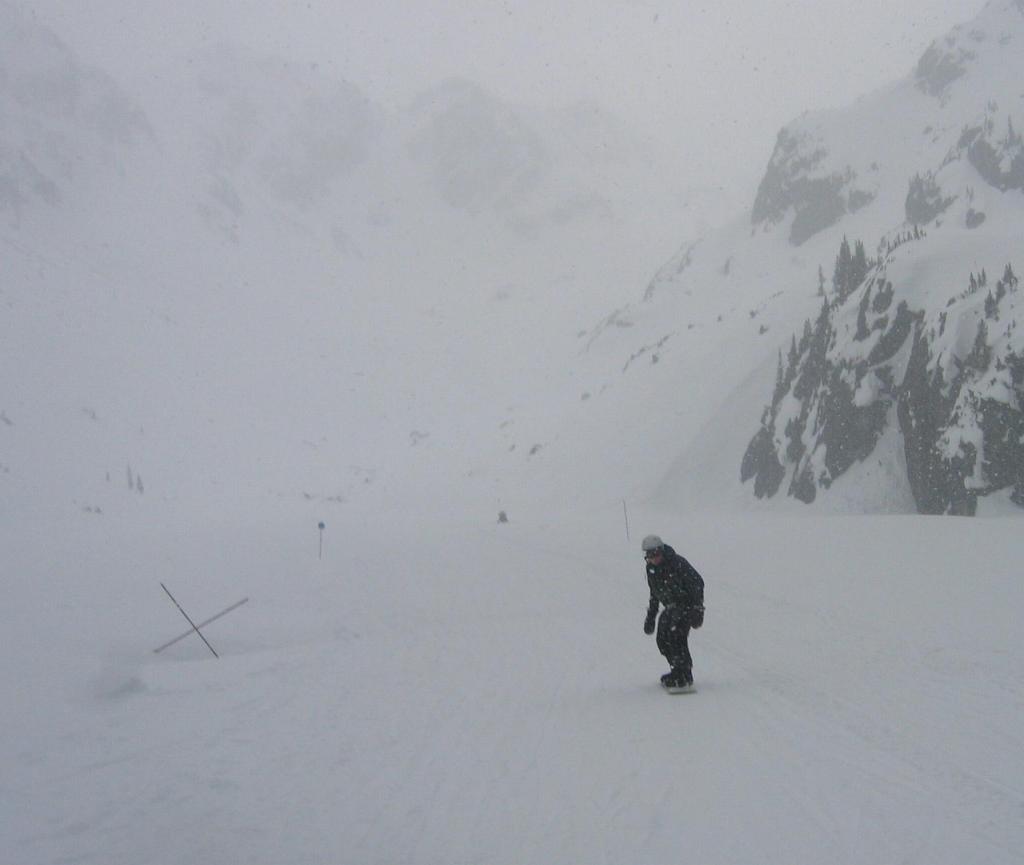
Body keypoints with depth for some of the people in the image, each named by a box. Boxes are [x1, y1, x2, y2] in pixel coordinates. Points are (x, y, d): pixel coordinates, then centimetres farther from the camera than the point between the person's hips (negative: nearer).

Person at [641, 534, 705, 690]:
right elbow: (654, 594, 19)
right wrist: (650, 617, 20)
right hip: (671, 607, 8)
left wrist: (697, 610, -22)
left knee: (676, 637, -19)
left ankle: (684, 677, -13)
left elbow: (697, 582, -17)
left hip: (686, 605, -8)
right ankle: (678, 671, 19)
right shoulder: (651, 568, 4)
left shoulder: (677, 563, -19)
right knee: (662, 640, 2)